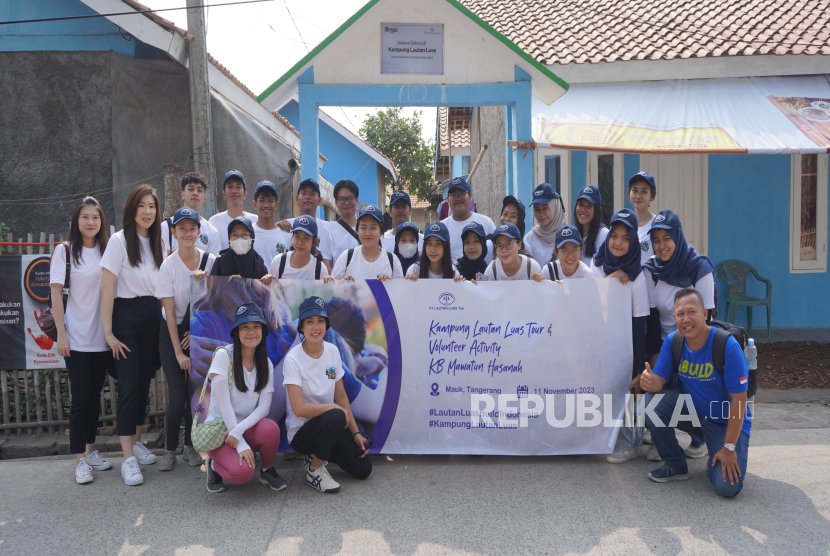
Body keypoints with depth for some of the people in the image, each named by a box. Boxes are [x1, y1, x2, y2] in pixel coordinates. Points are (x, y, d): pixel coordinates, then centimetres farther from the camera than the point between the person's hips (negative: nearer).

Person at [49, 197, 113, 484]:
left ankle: (91, 451, 23)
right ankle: (81, 460, 5)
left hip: (102, 336, 4)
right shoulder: (65, 251, -2)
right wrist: (61, 333, -10)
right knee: (81, 398, -3)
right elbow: (56, 293, -5)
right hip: (77, 338, -3)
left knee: (95, 396, 11)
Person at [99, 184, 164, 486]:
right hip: (127, 316, -5)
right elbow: (107, 288, -10)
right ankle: (128, 458, -5)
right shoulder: (119, 241, -7)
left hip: (153, 317, 5)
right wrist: (108, 331, -12)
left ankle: (137, 441, 26)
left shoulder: (158, 243, 9)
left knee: (145, 381, 11)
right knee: (129, 384, -8)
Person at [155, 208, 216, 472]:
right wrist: (178, 352, -11)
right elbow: (169, 312, -10)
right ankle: (170, 449, 11)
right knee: (177, 396, -7)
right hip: (173, 332, -2)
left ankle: (190, 446, 20)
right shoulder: (168, 265, -12)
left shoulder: (211, 261, -7)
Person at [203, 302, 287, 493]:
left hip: (248, 428, 4)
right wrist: (240, 443, -23)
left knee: (271, 428, -31)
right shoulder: (223, 355, -13)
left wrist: (239, 430, -26)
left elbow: (264, 406, -9)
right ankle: (214, 464, 5)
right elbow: (223, 402, -18)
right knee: (242, 473, -30)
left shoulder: (266, 364, 1)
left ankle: (267, 470, -1)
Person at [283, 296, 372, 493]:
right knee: (336, 417, -35)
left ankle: (318, 454, 19)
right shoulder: (293, 359, -19)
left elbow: (341, 397, 5)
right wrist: (333, 407, -20)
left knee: (363, 469, -5)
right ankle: (314, 470, -12)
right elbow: (299, 408, -25)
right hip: (300, 431, -6)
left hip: (331, 427, 6)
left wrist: (356, 433, 2)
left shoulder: (333, 351, 0)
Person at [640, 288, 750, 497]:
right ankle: (676, 465, -2)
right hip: (691, 413, 5)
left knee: (728, 486, -23)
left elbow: (738, 399, -21)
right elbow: (660, 380, -7)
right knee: (653, 400, -23)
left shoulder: (727, 345, -24)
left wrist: (729, 448, -20)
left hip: (727, 422, -4)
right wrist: (650, 381, -34)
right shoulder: (672, 341, -9)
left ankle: (715, 461, 16)